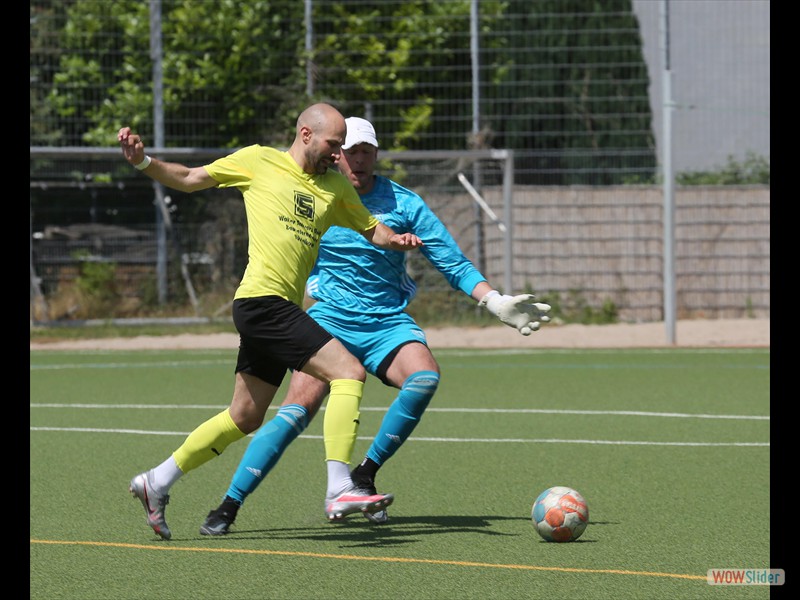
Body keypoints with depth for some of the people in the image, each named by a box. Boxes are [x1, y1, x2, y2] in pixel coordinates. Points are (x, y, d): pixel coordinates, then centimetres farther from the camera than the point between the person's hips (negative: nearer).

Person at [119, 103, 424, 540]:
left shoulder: (334, 186, 19)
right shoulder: (258, 161, 2)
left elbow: (370, 228, 24)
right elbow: (189, 180, 8)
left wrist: (395, 240, 2)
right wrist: (143, 162, -7)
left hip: (283, 311, 8)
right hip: (262, 301, -8)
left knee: (245, 418, 14)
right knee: (349, 372, -17)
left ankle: (157, 482, 26)